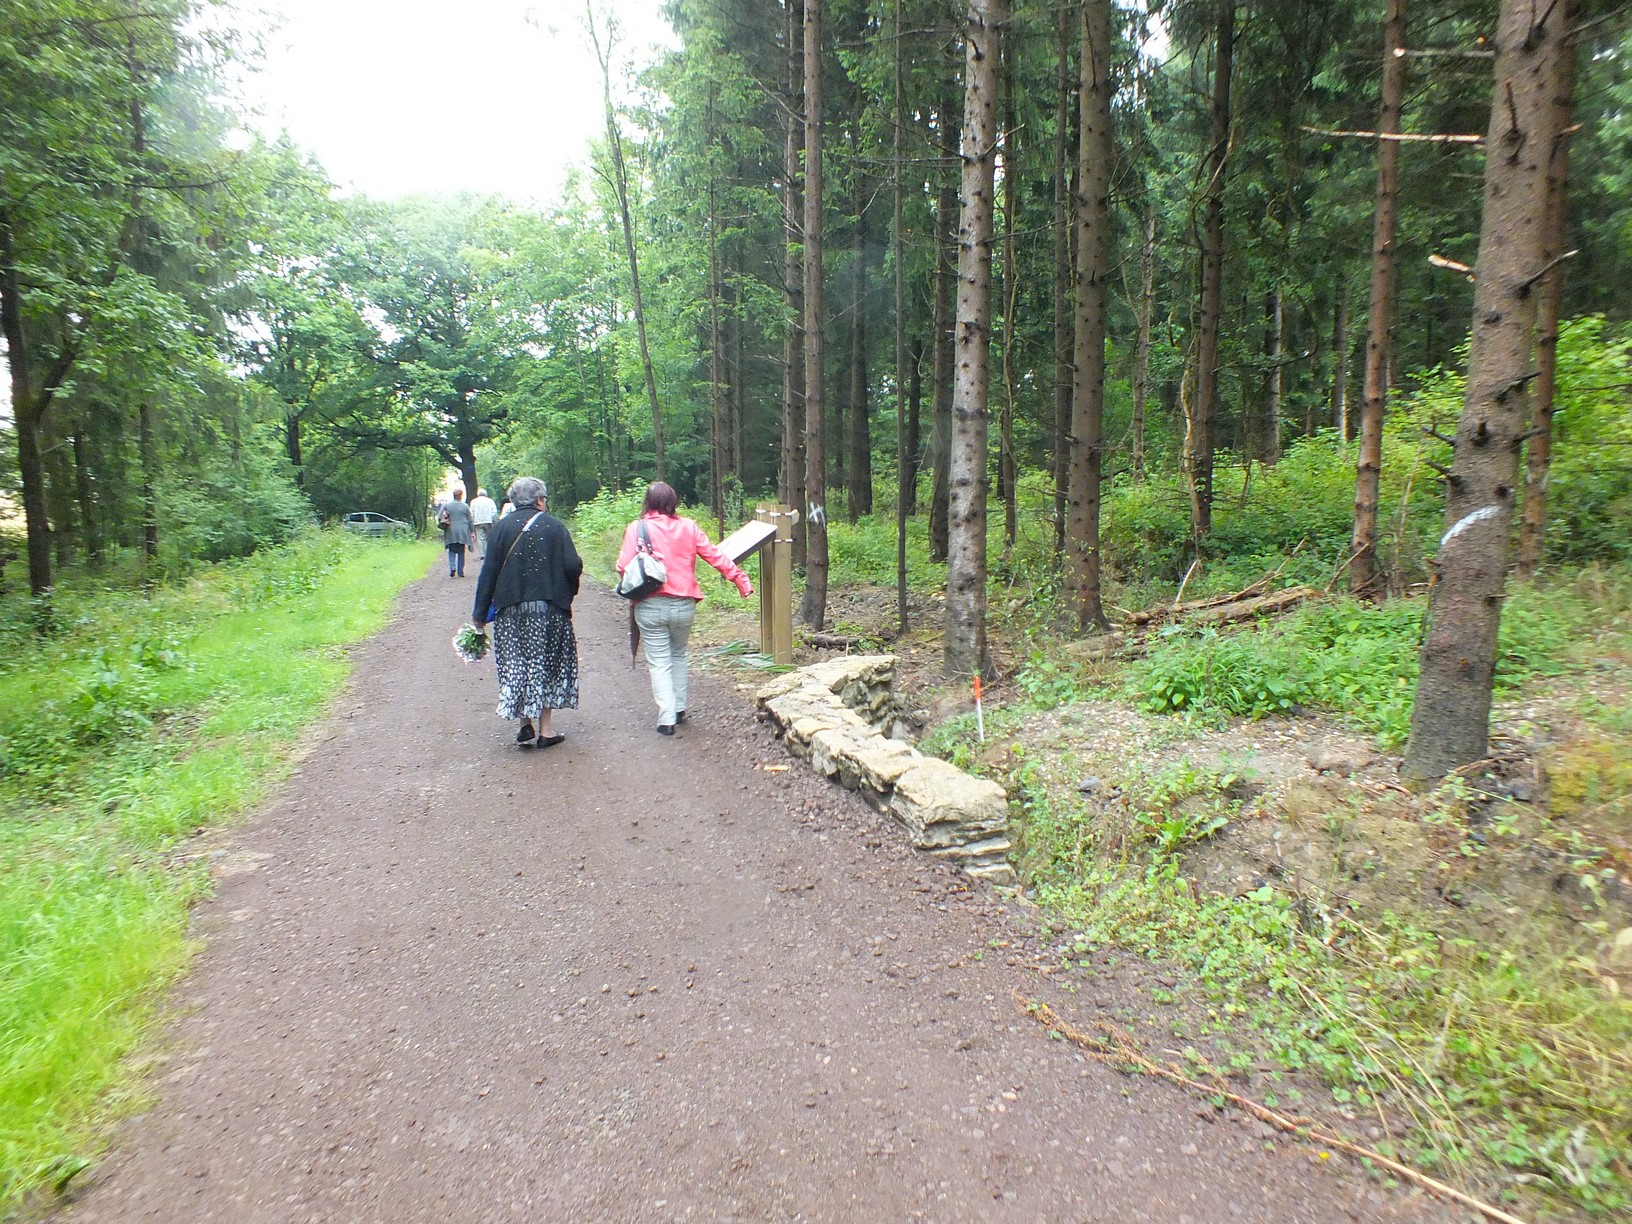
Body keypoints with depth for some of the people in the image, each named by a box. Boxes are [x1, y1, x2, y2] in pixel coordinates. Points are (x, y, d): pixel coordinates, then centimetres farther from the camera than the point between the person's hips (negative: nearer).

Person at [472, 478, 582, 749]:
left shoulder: (502, 527, 1)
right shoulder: (554, 526, -2)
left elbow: (488, 573, -1)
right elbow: (573, 566, -9)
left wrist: (480, 612, 5)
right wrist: (567, 593, 11)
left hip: (510, 611, 1)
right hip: (549, 609, -1)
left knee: (515, 666, 11)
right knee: (547, 665, 8)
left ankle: (526, 725, 10)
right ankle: (545, 729, 10)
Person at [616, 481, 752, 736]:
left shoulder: (637, 528, -6)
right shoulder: (688, 527, 1)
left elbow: (624, 566, -12)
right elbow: (715, 556, 2)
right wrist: (740, 579, 9)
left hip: (651, 606, -3)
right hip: (684, 605, 3)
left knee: (659, 662, 5)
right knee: (678, 656, 23)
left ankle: (666, 719, 2)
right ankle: (679, 709, 28)